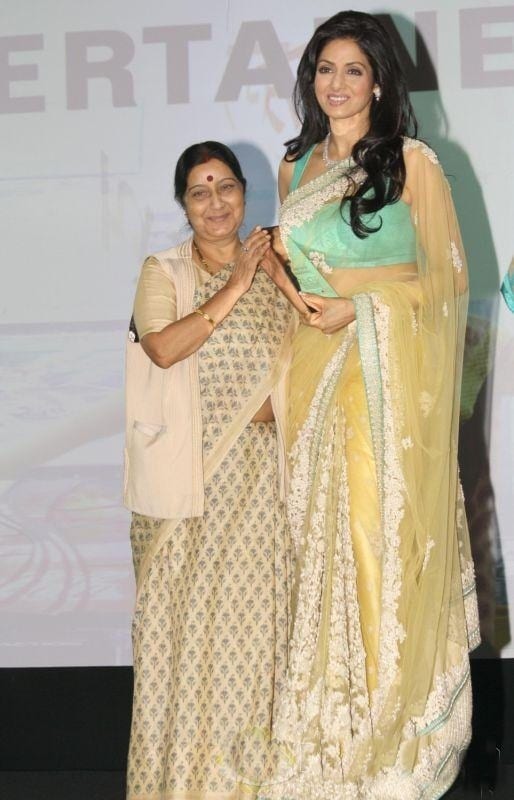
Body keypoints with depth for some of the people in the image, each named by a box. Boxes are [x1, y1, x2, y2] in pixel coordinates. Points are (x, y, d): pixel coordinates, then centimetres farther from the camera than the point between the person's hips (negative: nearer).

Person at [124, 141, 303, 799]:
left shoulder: (274, 270, 11)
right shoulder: (163, 272, 3)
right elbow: (162, 348, -15)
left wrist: (265, 408, -10)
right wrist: (236, 285, -14)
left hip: (259, 471, 2)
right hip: (188, 474, -2)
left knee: (255, 601, 1)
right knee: (185, 610, -1)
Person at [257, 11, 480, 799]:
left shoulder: (412, 162, -4)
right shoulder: (296, 168, 12)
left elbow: (450, 276, -5)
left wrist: (359, 308, -13)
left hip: (393, 371, -5)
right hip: (316, 370, 5)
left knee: (387, 527, -2)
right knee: (320, 528, 6)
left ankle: (395, 724, 12)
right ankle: (332, 728, 17)